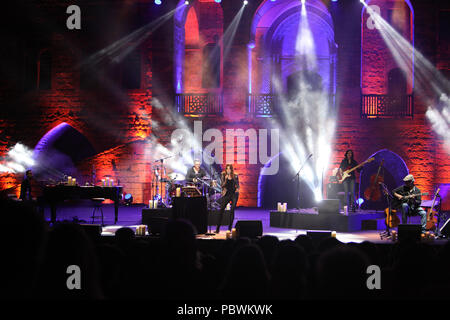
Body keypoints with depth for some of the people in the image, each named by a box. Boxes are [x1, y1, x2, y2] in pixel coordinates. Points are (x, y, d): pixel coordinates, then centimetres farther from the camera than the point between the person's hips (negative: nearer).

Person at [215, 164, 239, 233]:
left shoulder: (235, 176, 3)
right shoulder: (223, 176, 2)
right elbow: (222, 185, -4)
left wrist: (237, 189, -6)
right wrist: (225, 180, -18)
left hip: (234, 194, 0)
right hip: (226, 194, 0)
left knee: (232, 211, -4)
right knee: (221, 210, -7)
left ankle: (229, 228, 2)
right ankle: (217, 229, -2)